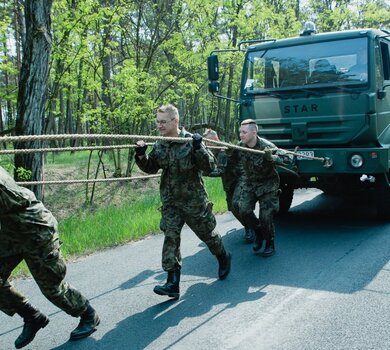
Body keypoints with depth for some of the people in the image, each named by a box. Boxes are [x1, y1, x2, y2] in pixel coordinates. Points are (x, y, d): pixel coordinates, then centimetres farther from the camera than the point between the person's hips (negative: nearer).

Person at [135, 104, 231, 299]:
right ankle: (173, 283, -6)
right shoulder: (159, 146, 3)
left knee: (207, 233, 13)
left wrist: (198, 149, -29)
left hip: (194, 200, -4)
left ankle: (224, 258, 43)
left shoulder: (191, 141, -12)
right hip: (170, 202, 4)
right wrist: (141, 156, -8)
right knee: (170, 237, -7)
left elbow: (210, 166, -14)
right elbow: (151, 168, 11)